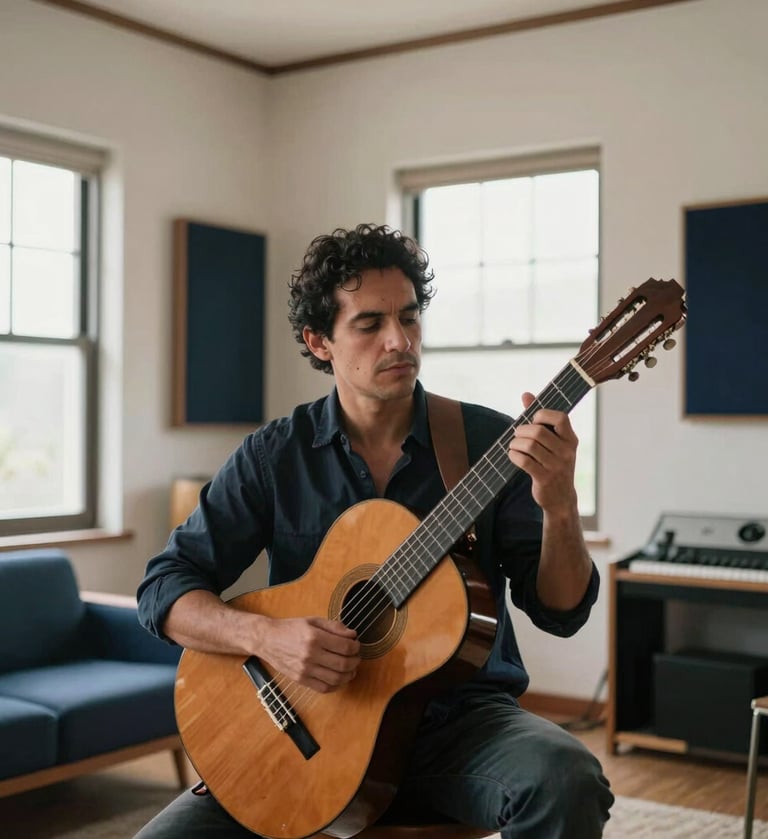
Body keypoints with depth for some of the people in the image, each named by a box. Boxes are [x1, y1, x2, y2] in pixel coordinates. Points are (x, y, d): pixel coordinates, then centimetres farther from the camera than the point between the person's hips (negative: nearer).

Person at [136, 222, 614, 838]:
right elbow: (164, 589, -2)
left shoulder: (489, 442, -2)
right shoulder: (275, 455, 0)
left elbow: (560, 613, -4)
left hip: (462, 713, 0)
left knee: (567, 780, -32)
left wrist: (559, 505, -23)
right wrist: (265, 636, -20)